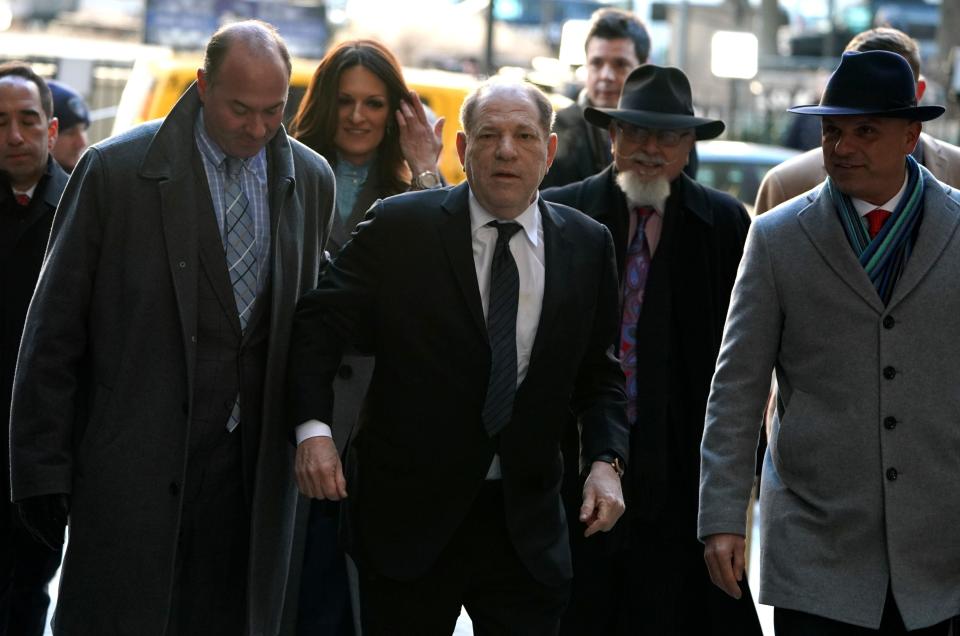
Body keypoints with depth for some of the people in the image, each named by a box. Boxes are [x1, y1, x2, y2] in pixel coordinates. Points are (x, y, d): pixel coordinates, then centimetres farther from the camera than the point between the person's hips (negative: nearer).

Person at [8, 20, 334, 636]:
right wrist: (43, 467, -5)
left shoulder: (312, 180, 7)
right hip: (136, 464, -3)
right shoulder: (115, 170, -5)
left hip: (256, 467, 4)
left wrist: (308, 438, 13)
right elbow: (54, 327, -3)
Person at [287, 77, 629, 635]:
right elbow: (320, 325, -2)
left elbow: (598, 373, 10)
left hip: (525, 523, 2)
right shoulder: (398, 228, -6)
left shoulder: (587, 246, 3)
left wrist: (606, 459, -6)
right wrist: (312, 428, -16)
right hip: (408, 513, -2)